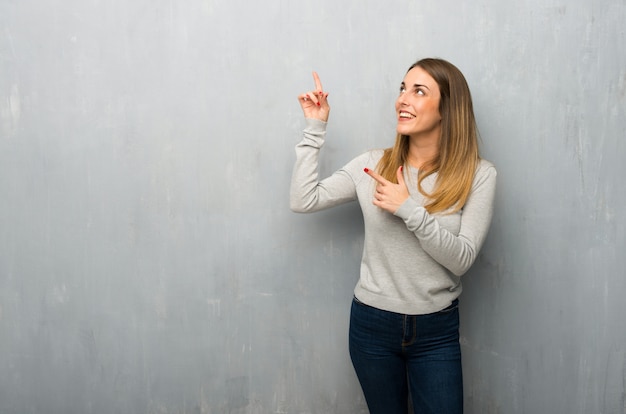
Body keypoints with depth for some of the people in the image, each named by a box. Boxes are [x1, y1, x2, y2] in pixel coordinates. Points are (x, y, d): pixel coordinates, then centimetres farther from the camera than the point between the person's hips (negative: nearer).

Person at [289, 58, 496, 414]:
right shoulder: (374, 164, -3)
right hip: (372, 323, 2)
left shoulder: (478, 174, -9)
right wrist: (315, 129, -6)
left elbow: (462, 259, -15)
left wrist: (410, 209, -24)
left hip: (436, 330, -1)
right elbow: (303, 201, -8)